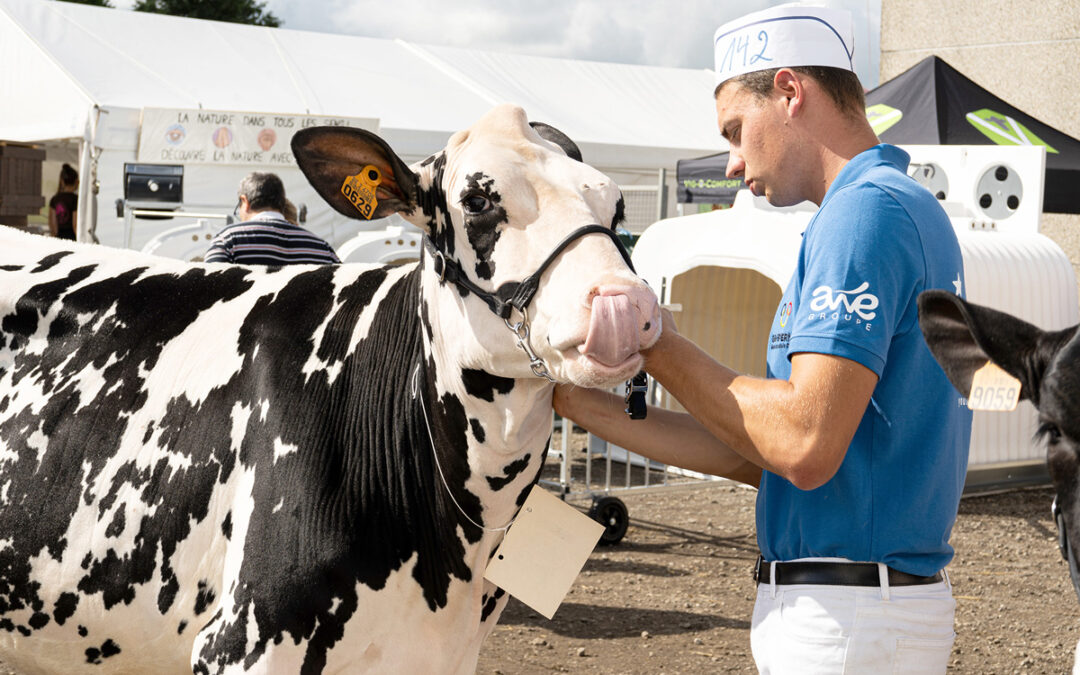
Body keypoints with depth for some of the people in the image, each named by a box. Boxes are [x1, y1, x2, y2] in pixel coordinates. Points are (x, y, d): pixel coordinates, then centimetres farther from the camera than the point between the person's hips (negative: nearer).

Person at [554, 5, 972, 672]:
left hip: (847, 620, -9)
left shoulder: (866, 208, -14)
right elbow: (762, 454, 15)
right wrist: (582, 403, 13)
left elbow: (806, 447, -25)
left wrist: (659, 346, -11)